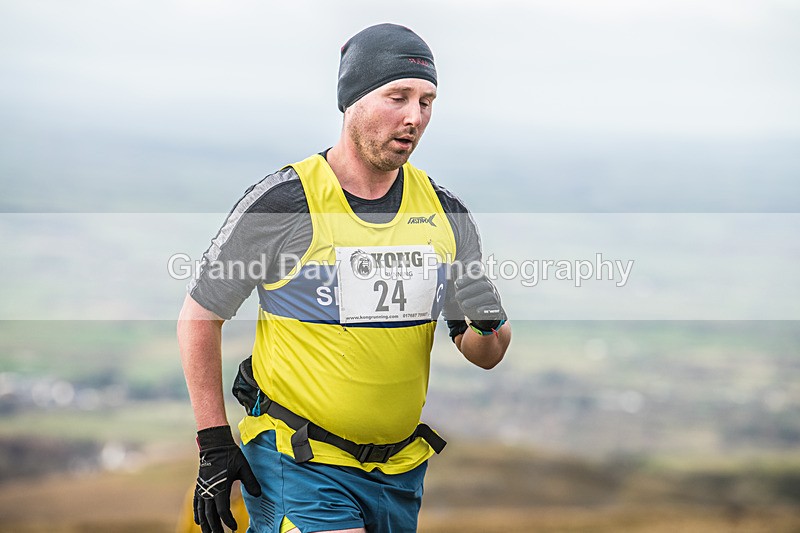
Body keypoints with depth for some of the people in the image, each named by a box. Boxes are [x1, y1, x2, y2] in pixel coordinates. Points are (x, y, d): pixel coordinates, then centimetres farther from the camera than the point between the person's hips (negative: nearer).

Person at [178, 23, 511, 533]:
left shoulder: (444, 212, 4)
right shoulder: (280, 203, -10)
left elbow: (485, 355, 11)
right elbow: (199, 317, -2)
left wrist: (486, 330, -13)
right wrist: (215, 444, -5)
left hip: (400, 472, 5)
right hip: (298, 467, -5)